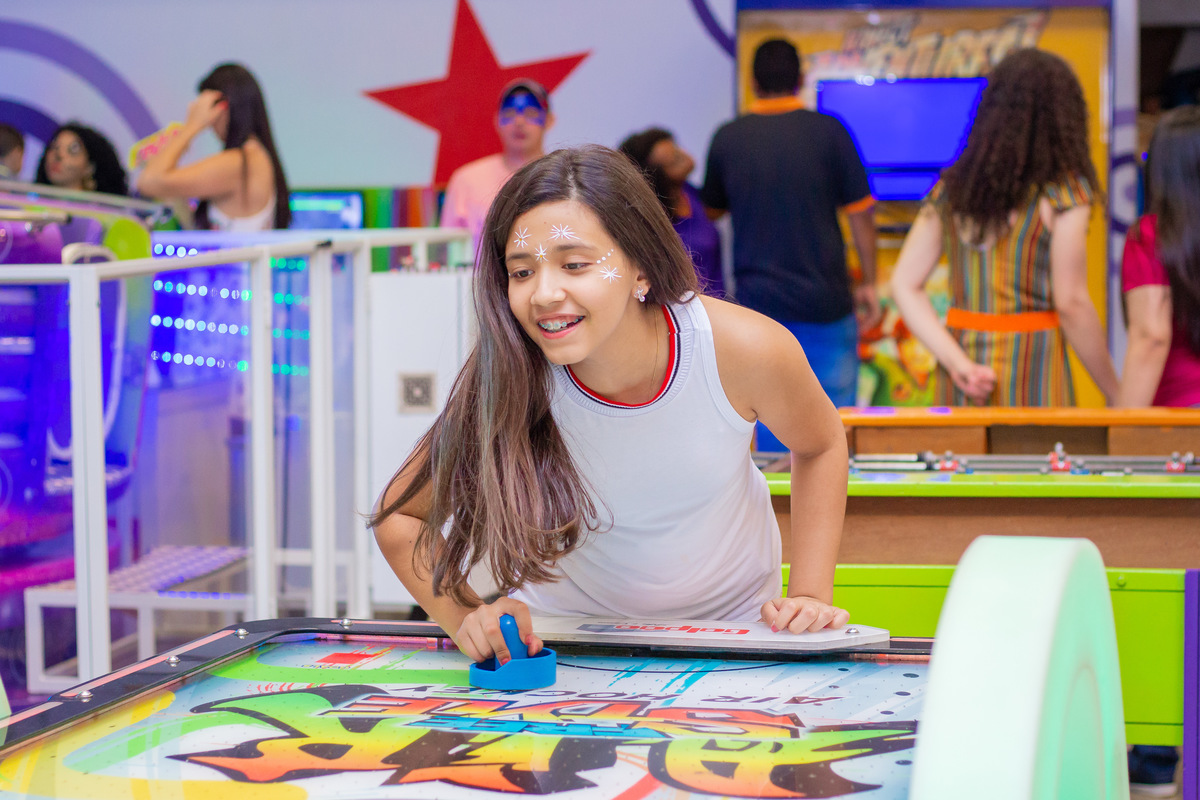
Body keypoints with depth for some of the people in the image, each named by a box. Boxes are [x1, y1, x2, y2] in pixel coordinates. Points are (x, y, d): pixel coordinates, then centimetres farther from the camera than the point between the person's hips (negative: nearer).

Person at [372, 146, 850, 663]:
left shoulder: (743, 349, -25)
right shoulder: (507, 385, -27)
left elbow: (821, 444, -1)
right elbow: (399, 515, -11)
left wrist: (809, 593, -8)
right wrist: (467, 619, -27)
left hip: (733, 620, -1)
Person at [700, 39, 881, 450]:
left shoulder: (727, 138, 0)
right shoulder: (828, 131, -6)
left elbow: (711, 211, 12)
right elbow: (859, 212, -3)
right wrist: (868, 283, 6)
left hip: (757, 297, 2)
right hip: (824, 300, -2)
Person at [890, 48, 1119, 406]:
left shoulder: (952, 187, 7)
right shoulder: (1063, 193, -8)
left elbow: (904, 285, 2)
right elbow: (1071, 304, -11)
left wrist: (957, 362, -5)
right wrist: (1118, 396, -3)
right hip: (1031, 370, -5)